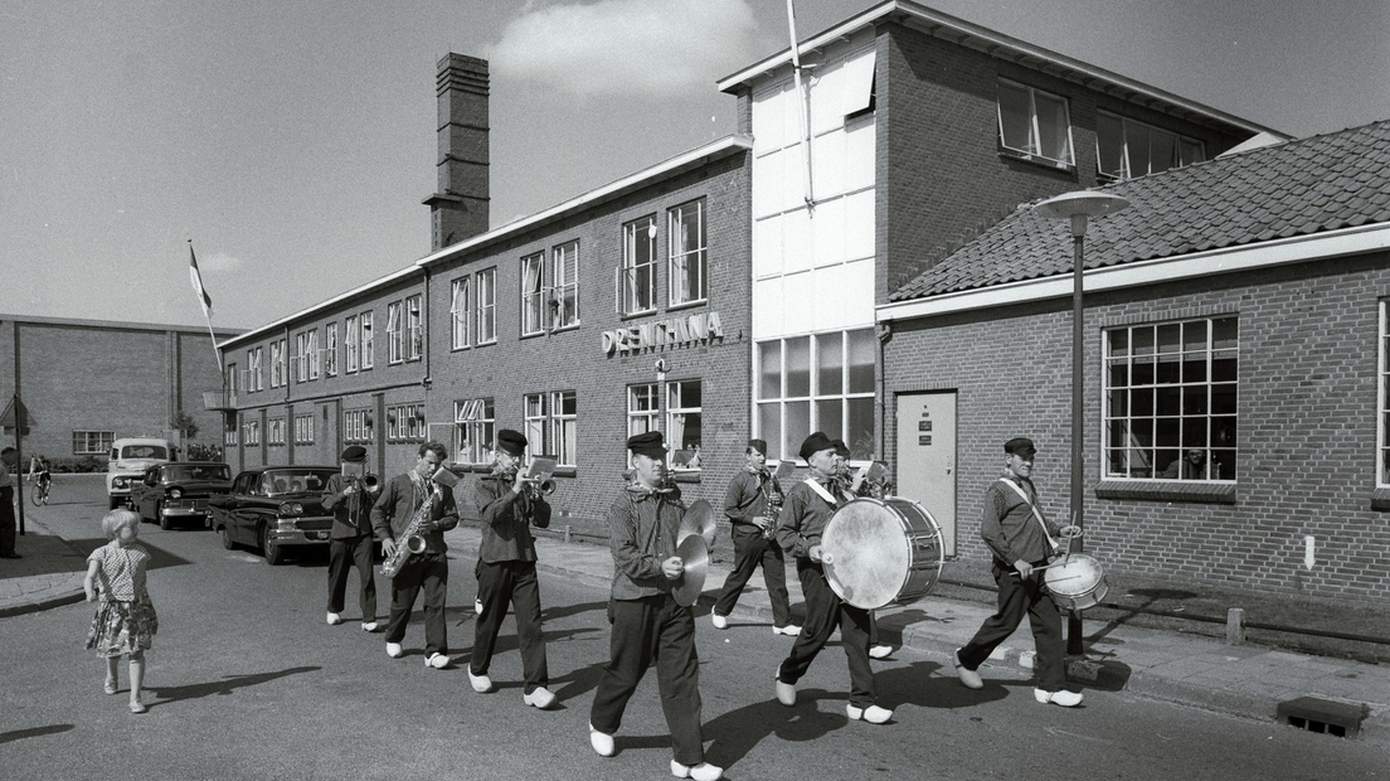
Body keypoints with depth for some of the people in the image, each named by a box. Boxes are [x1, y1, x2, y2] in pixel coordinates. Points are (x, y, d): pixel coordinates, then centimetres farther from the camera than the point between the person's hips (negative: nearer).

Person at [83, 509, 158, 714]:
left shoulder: (140, 552, 5)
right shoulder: (101, 554, -8)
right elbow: (89, 577, -22)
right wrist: (90, 593, -40)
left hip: (138, 608, 2)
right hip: (112, 609, -2)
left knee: (136, 653, -3)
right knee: (112, 650, 15)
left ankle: (135, 697, 1)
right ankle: (111, 677, 49)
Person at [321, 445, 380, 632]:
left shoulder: (368, 481, 8)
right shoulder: (336, 480, 5)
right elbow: (326, 504, -9)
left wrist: (375, 493, -13)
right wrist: (343, 494, -24)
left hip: (363, 536, 0)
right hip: (340, 534, 0)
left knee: (367, 576, -10)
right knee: (337, 575, 13)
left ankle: (369, 619, -8)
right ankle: (334, 611, 36)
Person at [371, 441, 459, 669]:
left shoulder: (443, 488, 12)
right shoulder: (398, 483, 4)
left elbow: (452, 517, 11)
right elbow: (378, 511, 5)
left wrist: (436, 525, -9)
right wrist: (385, 537, -7)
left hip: (435, 553, 2)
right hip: (405, 553, -2)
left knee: (435, 603, -6)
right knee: (402, 603, 9)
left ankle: (435, 652, -6)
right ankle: (393, 640, 34)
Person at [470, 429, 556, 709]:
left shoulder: (525, 487, 14)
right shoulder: (486, 486, 2)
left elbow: (542, 520, 4)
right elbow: (490, 514, -19)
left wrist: (536, 495, -12)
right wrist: (515, 491, -25)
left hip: (524, 562, 3)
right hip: (495, 562, -3)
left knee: (531, 624, -6)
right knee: (489, 621, 11)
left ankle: (535, 687, -7)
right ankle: (477, 669, 36)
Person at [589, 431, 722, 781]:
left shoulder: (674, 499, 8)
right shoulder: (624, 505, -7)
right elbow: (625, 557, -16)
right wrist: (660, 566, -28)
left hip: (674, 599, 4)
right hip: (636, 599, -4)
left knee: (682, 677, 2)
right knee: (625, 672, 11)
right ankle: (601, 725, 40)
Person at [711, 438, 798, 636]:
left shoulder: (770, 478, 13)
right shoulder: (739, 480, -4)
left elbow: (783, 501, 23)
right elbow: (729, 509, -8)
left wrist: (779, 500, -1)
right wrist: (753, 519, -15)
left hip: (770, 536, 5)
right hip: (747, 536, -5)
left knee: (777, 579, 1)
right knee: (739, 576, 6)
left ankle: (783, 623, 5)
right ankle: (719, 611, 26)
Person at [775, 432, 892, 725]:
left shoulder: (838, 489, 16)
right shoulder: (800, 493, -5)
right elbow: (784, 533, -5)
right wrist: (808, 549, -20)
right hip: (819, 572, -6)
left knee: (858, 632, 1)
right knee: (817, 632, 0)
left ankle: (860, 703, 7)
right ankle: (786, 675, 29)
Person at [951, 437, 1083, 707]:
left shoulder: (1028, 486, 16)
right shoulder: (998, 490, -11)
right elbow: (989, 531, -20)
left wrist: (1058, 530, 16)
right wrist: (1016, 560, -22)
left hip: (1038, 567, 8)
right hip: (1014, 571, -8)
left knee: (1049, 623, 5)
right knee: (1006, 621, 1)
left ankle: (1049, 687, 12)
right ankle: (965, 659, 23)